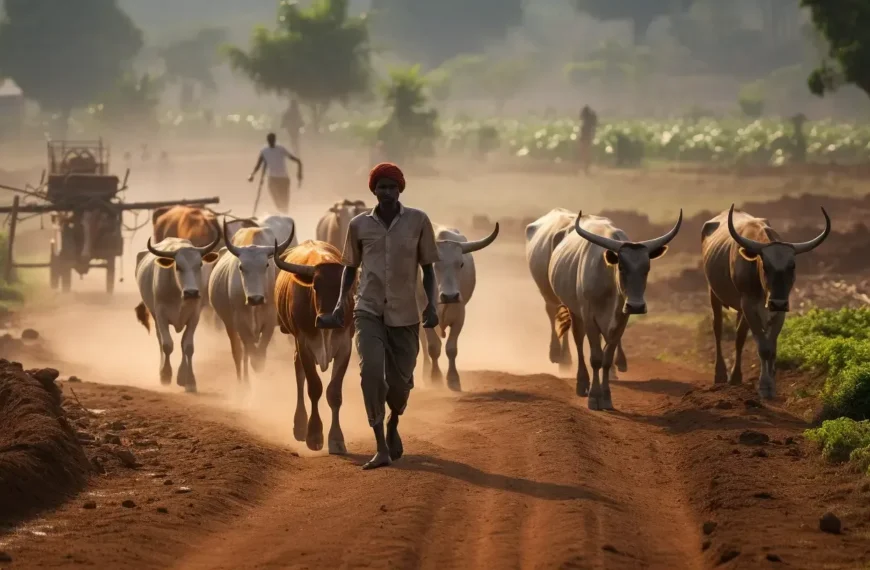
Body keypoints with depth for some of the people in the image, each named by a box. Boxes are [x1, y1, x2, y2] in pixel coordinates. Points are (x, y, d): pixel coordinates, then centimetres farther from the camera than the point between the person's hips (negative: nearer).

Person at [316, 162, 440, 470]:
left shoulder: (418, 221, -1)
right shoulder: (359, 225, 3)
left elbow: (428, 268, 5)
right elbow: (350, 268, 14)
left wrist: (432, 304, -6)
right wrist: (340, 306, 4)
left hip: (405, 314, 0)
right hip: (368, 311, 0)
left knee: (400, 380, 5)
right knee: (371, 372, -19)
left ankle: (393, 426, 40)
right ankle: (381, 448, -15)